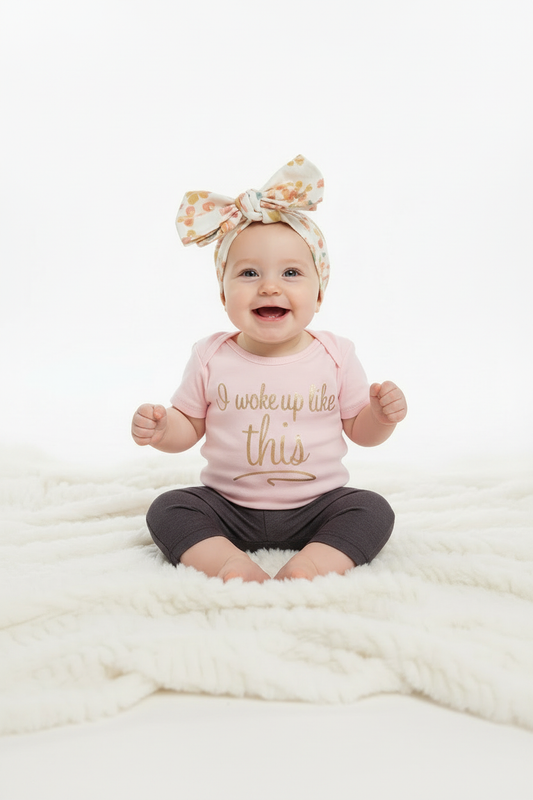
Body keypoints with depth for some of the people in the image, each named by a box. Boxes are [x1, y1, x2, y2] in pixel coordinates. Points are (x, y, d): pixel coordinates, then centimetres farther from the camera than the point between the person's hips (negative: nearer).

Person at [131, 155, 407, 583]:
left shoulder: (335, 356, -5)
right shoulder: (212, 358, -5)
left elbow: (360, 430, 4)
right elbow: (190, 426, 4)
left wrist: (381, 416, -18)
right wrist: (161, 429, -18)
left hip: (316, 506, 0)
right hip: (229, 506, 1)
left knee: (374, 510, -21)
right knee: (167, 509, -17)